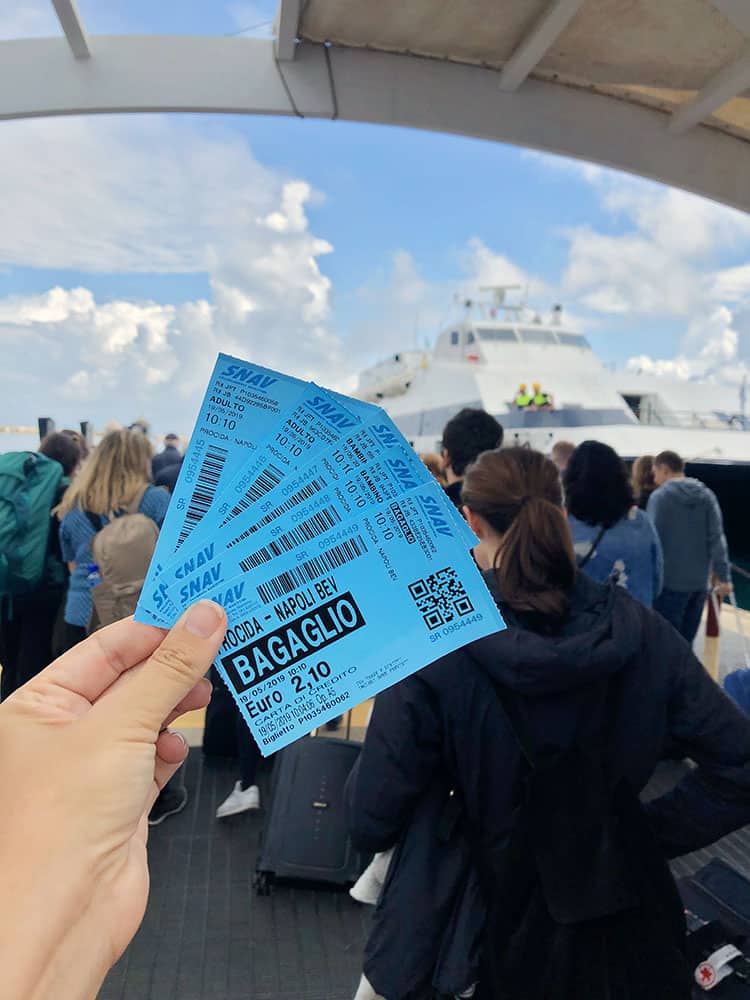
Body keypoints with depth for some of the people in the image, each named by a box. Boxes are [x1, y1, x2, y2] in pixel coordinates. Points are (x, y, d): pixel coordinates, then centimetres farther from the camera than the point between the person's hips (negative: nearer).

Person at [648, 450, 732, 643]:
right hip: (700, 581, 5)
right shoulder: (707, 495, 7)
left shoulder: (659, 496, -9)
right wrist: (724, 576, 0)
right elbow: (717, 538, 1)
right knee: (686, 640, 16)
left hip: (670, 582, -5)